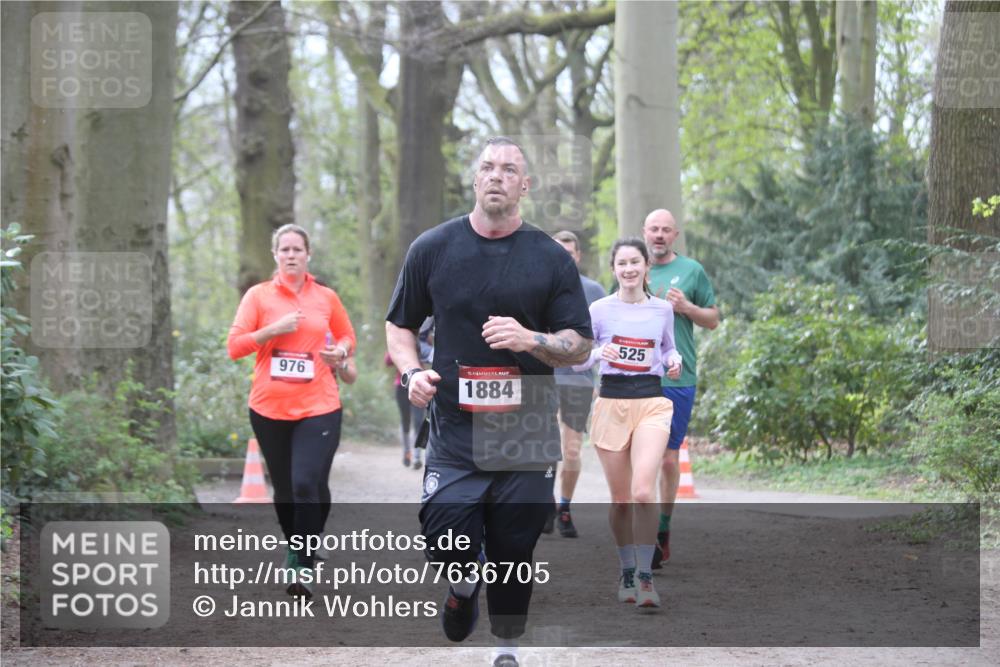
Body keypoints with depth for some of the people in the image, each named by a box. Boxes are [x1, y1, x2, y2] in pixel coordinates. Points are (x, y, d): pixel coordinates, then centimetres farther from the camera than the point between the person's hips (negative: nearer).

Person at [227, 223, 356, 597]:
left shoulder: (326, 298, 7)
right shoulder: (258, 296, 2)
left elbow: (347, 337, 22)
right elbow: (234, 346, -3)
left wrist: (340, 352, 0)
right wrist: (274, 329, -14)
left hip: (318, 408, -1)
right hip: (269, 409, 1)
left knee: (307, 484, -15)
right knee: (284, 489, 11)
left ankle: (305, 566, -8)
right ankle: (295, 546, 34)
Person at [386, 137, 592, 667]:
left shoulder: (551, 259, 3)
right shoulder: (432, 249, 4)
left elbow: (579, 346, 4)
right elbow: (399, 325, 13)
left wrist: (530, 340, -16)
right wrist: (412, 373, -6)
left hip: (527, 438, 0)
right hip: (454, 431, 0)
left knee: (514, 554, 5)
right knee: (447, 541, -13)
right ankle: (464, 584, 23)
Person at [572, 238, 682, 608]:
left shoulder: (663, 309, 6)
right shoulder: (600, 309, 0)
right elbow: (576, 358, 4)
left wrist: (673, 360, 0)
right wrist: (598, 353, -16)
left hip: (651, 403, 0)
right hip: (611, 402, 0)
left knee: (643, 492, -17)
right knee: (620, 499, 5)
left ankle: (646, 577, -9)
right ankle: (627, 573, 23)